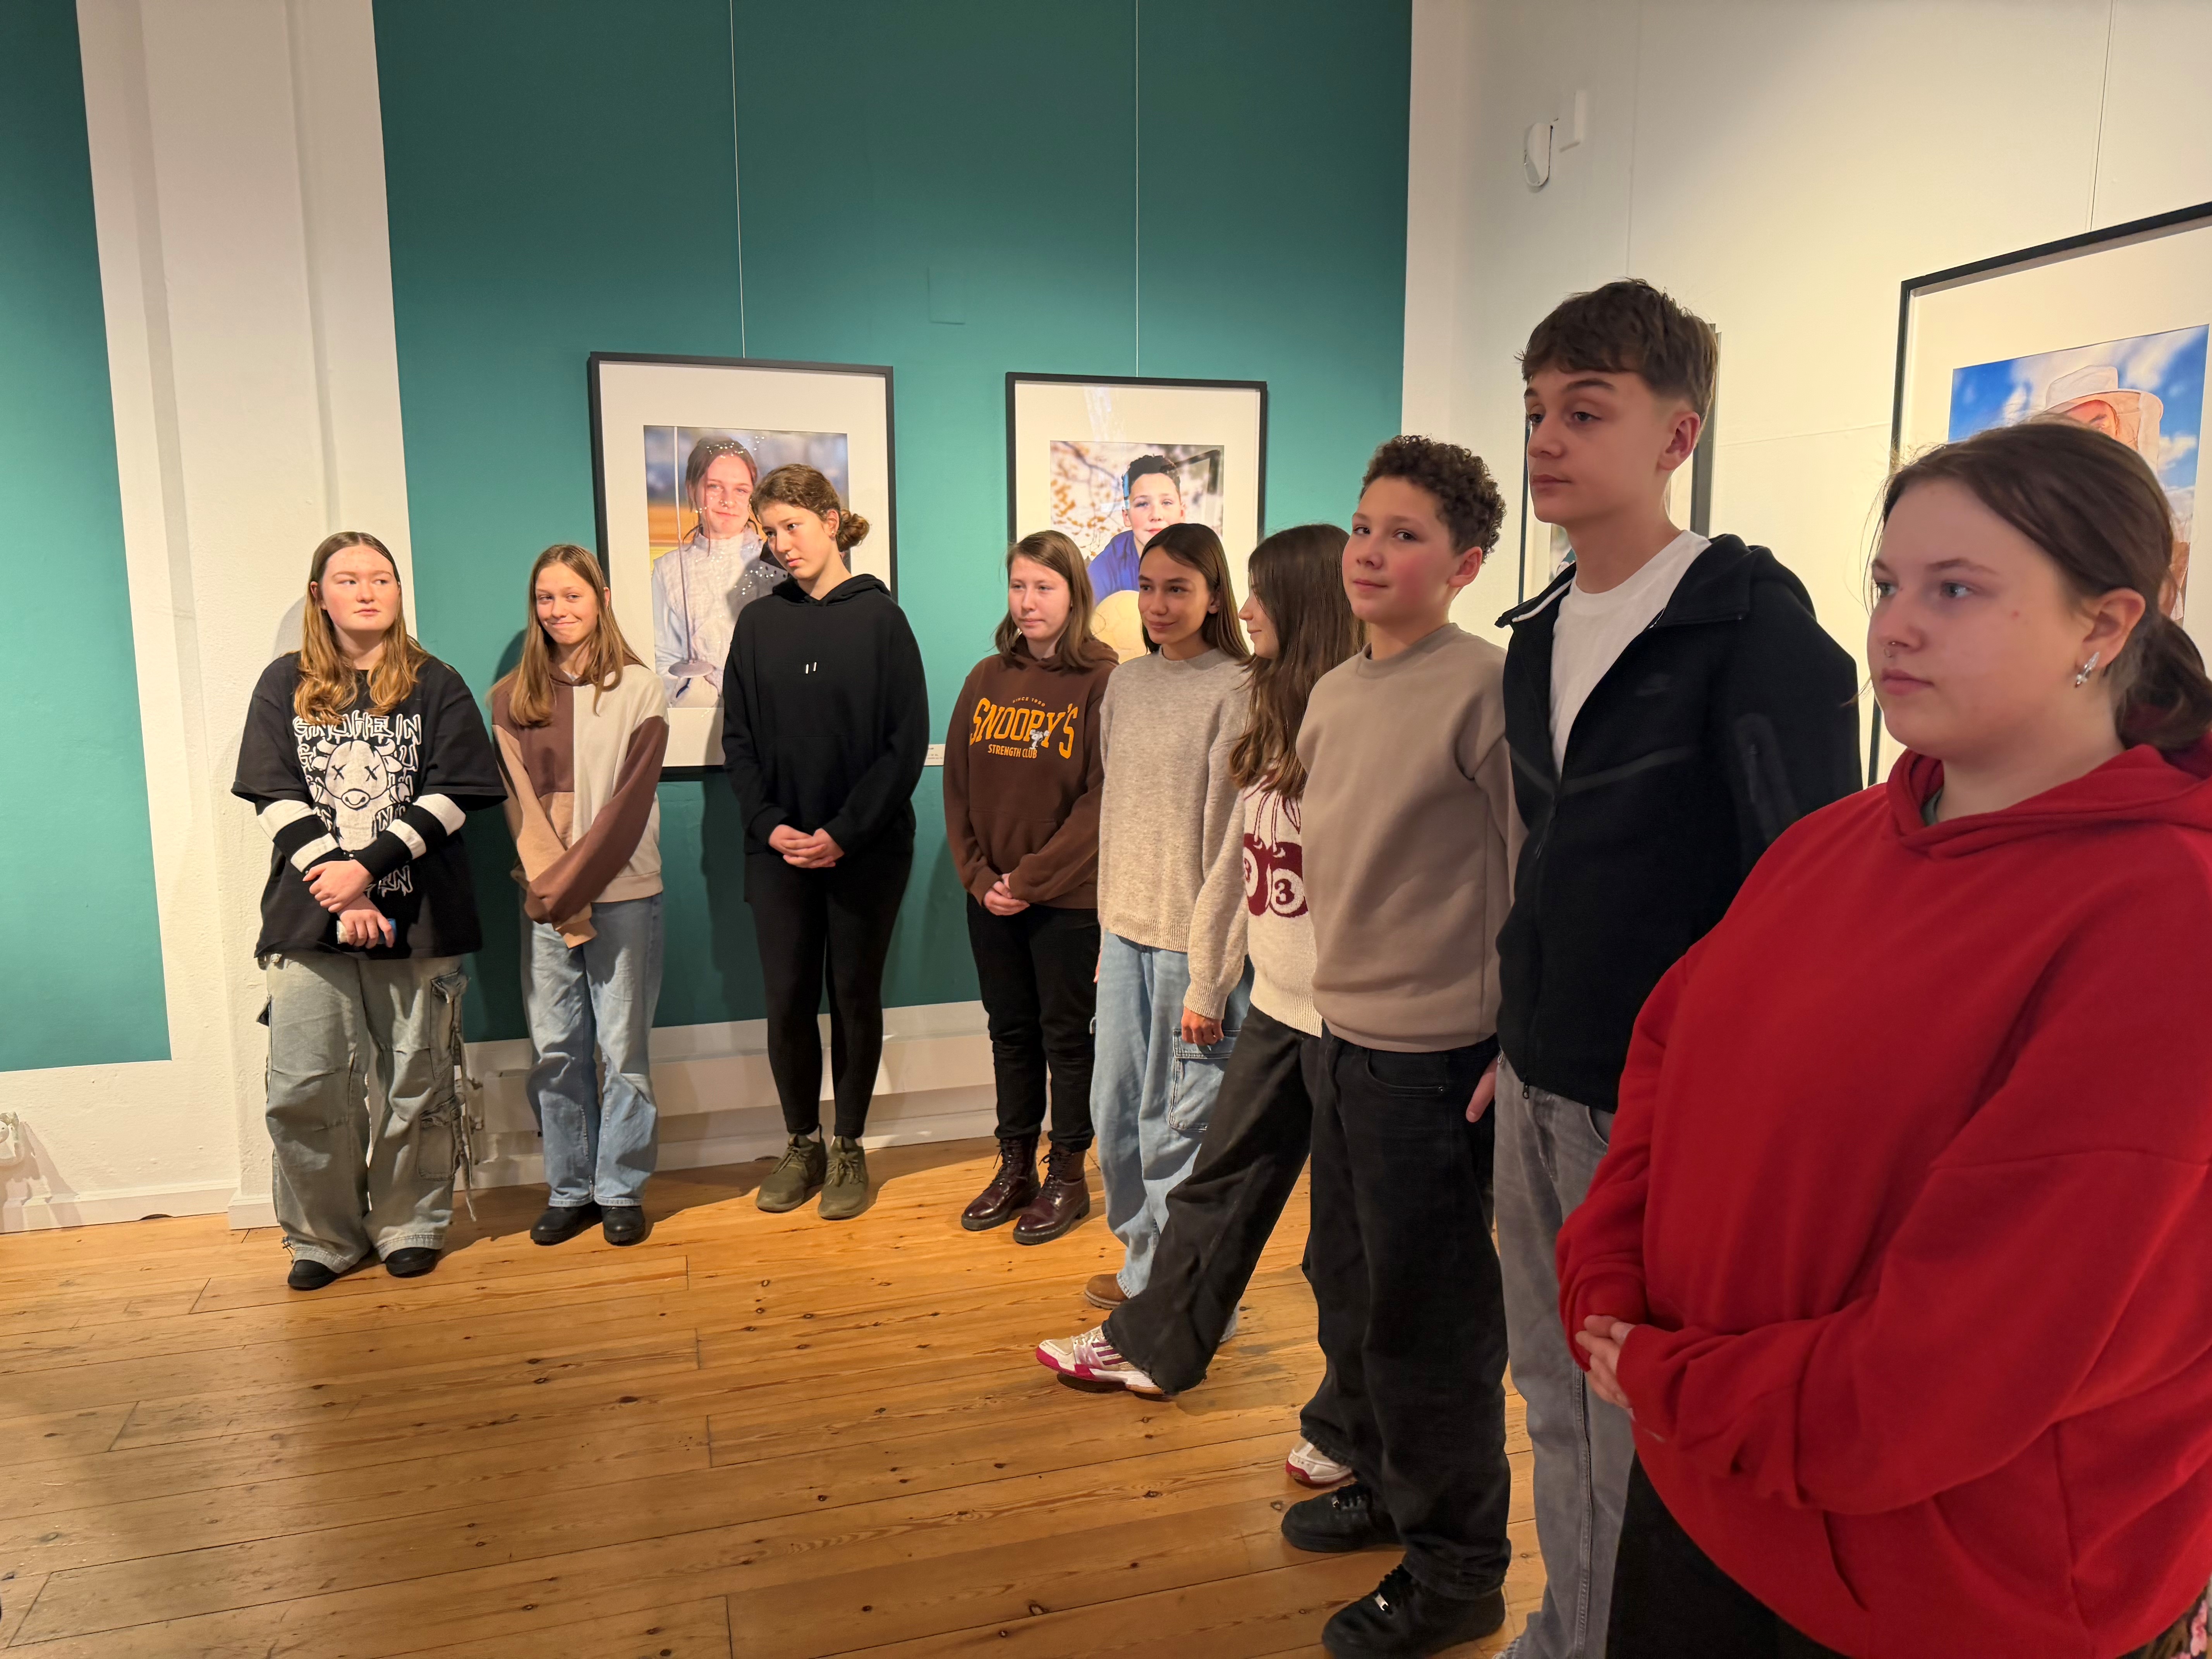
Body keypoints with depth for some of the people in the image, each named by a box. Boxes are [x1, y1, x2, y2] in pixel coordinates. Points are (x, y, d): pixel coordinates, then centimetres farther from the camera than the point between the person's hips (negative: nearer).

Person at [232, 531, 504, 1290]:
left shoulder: (436, 686, 5)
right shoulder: (284, 685, 9)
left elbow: (452, 795, -4)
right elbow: (277, 798, 2)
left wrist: (368, 866, -14)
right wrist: (333, 885, -11)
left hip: (415, 915, -1)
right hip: (311, 917, 1)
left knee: (417, 1084, 5)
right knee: (304, 1088, 0)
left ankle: (410, 1226, 20)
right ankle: (324, 1236, 16)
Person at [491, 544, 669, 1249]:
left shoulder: (639, 689, 0)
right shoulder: (512, 698, 9)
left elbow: (630, 801, -6)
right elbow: (517, 801, 4)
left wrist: (572, 880, -11)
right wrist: (550, 885, -9)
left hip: (622, 893, -3)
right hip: (544, 899, 3)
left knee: (623, 1047, 2)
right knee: (556, 1050, 6)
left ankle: (621, 1190, 14)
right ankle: (569, 1191, 19)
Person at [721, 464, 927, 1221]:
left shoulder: (880, 617, -3)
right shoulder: (758, 624, 6)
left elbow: (908, 743, -7)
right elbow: (737, 740, 6)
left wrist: (843, 833, -14)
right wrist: (769, 823, -10)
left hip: (866, 849, -2)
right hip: (779, 849, 3)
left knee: (855, 997, 8)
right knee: (787, 1002, 6)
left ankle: (849, 1149, 23)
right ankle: (802, 1146, 24)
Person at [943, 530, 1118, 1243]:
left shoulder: (1102, 682, -9)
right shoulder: (987, 679, 7)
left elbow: (1101, 798, -14)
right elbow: (957, 786, 6)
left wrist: (1029, 877, -15)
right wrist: (979, 876, -5)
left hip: (1067, 897, -5)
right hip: (991, 897, 5)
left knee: (1066, 1035, 8)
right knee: (1010, 1031, 15)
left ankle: (1068, 1177, 22)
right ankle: (1015, 1168, 29)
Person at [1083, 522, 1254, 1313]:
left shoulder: (1235, 692, -12)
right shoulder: (1125, 684, 10)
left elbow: (1231, 842, -14)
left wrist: (1212, 978, -15)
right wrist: (1109, 929, 13)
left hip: (1193, 942, -7)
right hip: (1125, 929, 7)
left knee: (1180, 1126, 2)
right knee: (1116, 1109, 16)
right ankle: (1143, 1266, 36)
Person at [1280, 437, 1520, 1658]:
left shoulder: (1483, 689, -14)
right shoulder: (1333, 695, 9)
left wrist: (1518, 1048, -14)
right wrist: (1332, 995, 17)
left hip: (1436, 1054, -8)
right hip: (1341, 1034, 8)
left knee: (1428, 1321, 5)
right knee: (1347, 1281, 21)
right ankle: (1380, 1479, 43)